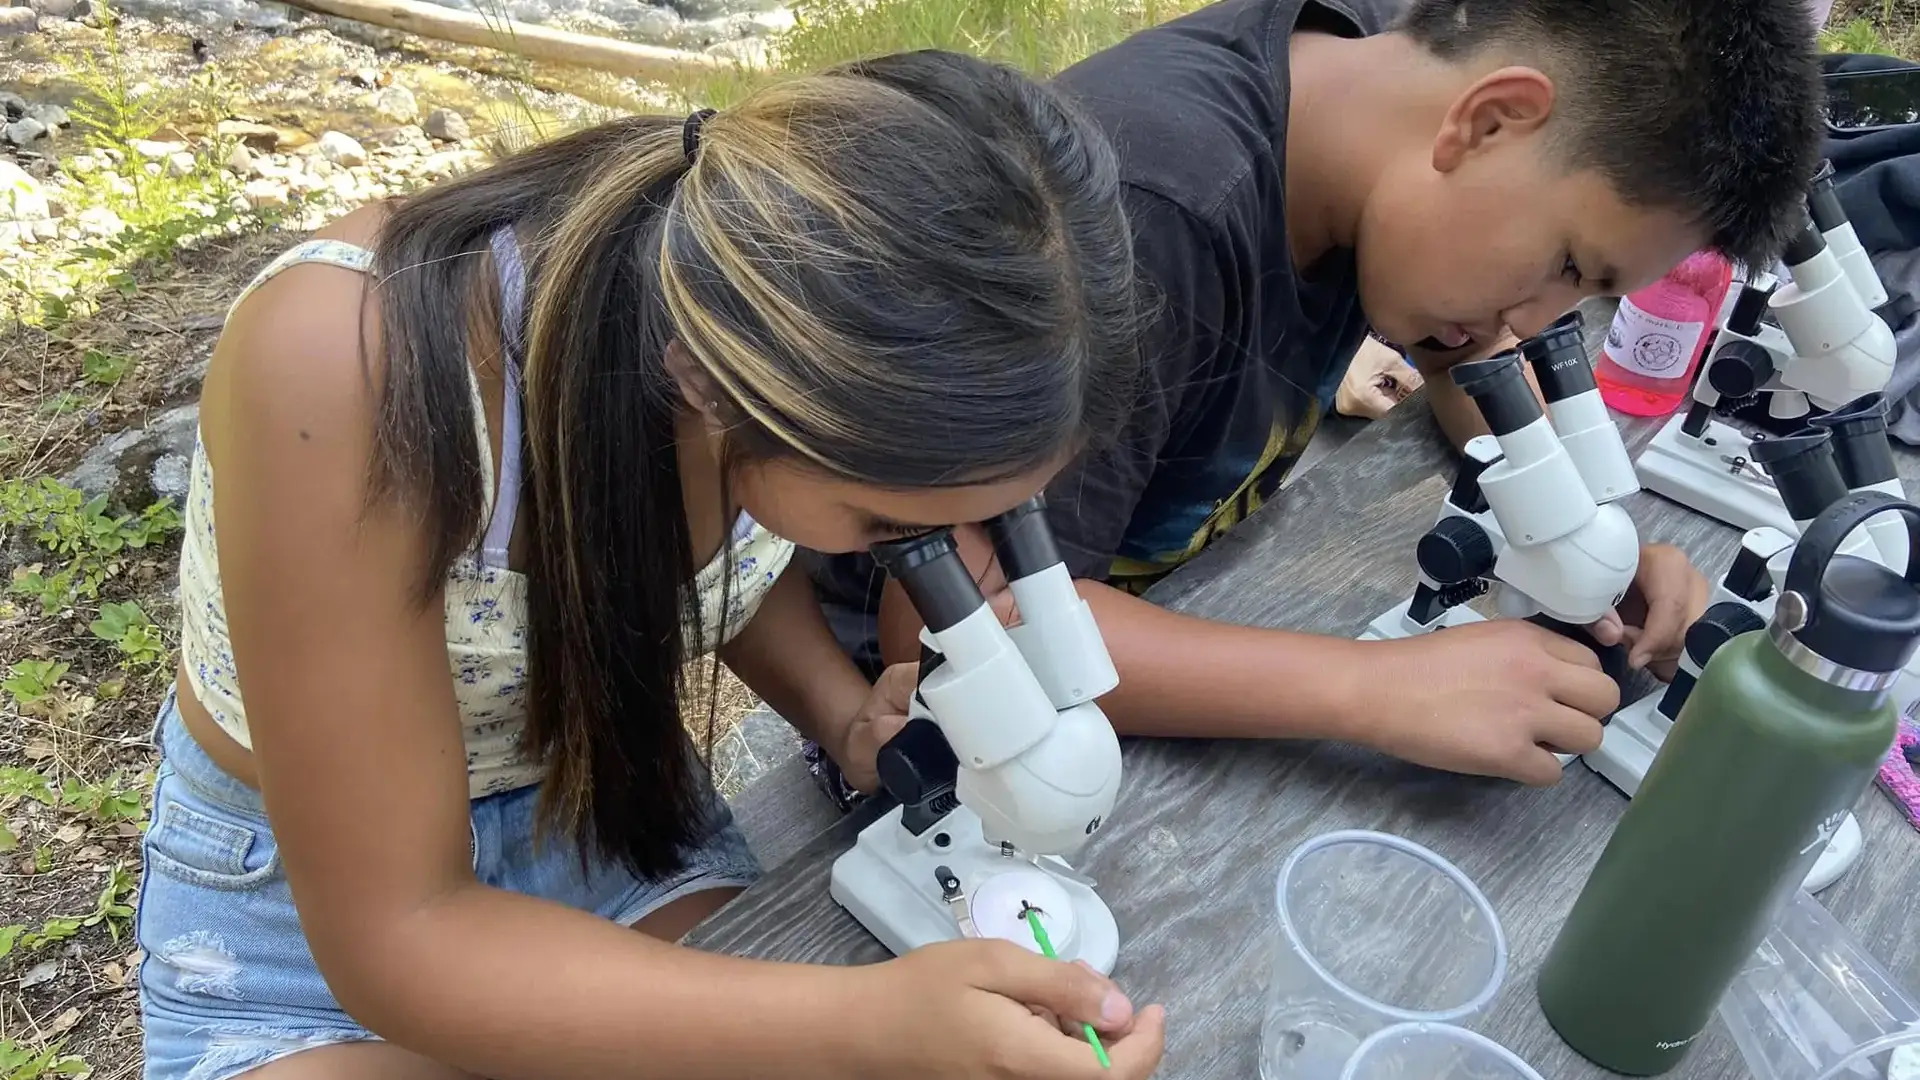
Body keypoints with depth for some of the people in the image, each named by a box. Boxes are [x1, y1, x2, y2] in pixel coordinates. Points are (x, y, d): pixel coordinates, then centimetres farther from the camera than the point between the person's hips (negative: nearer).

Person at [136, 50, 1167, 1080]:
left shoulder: (800, 320, -19)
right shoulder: (344, 371, -34)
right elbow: (397, 933, -27)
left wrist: (846, 713, -14)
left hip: (618, 815, 4)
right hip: (301, 900, -3)